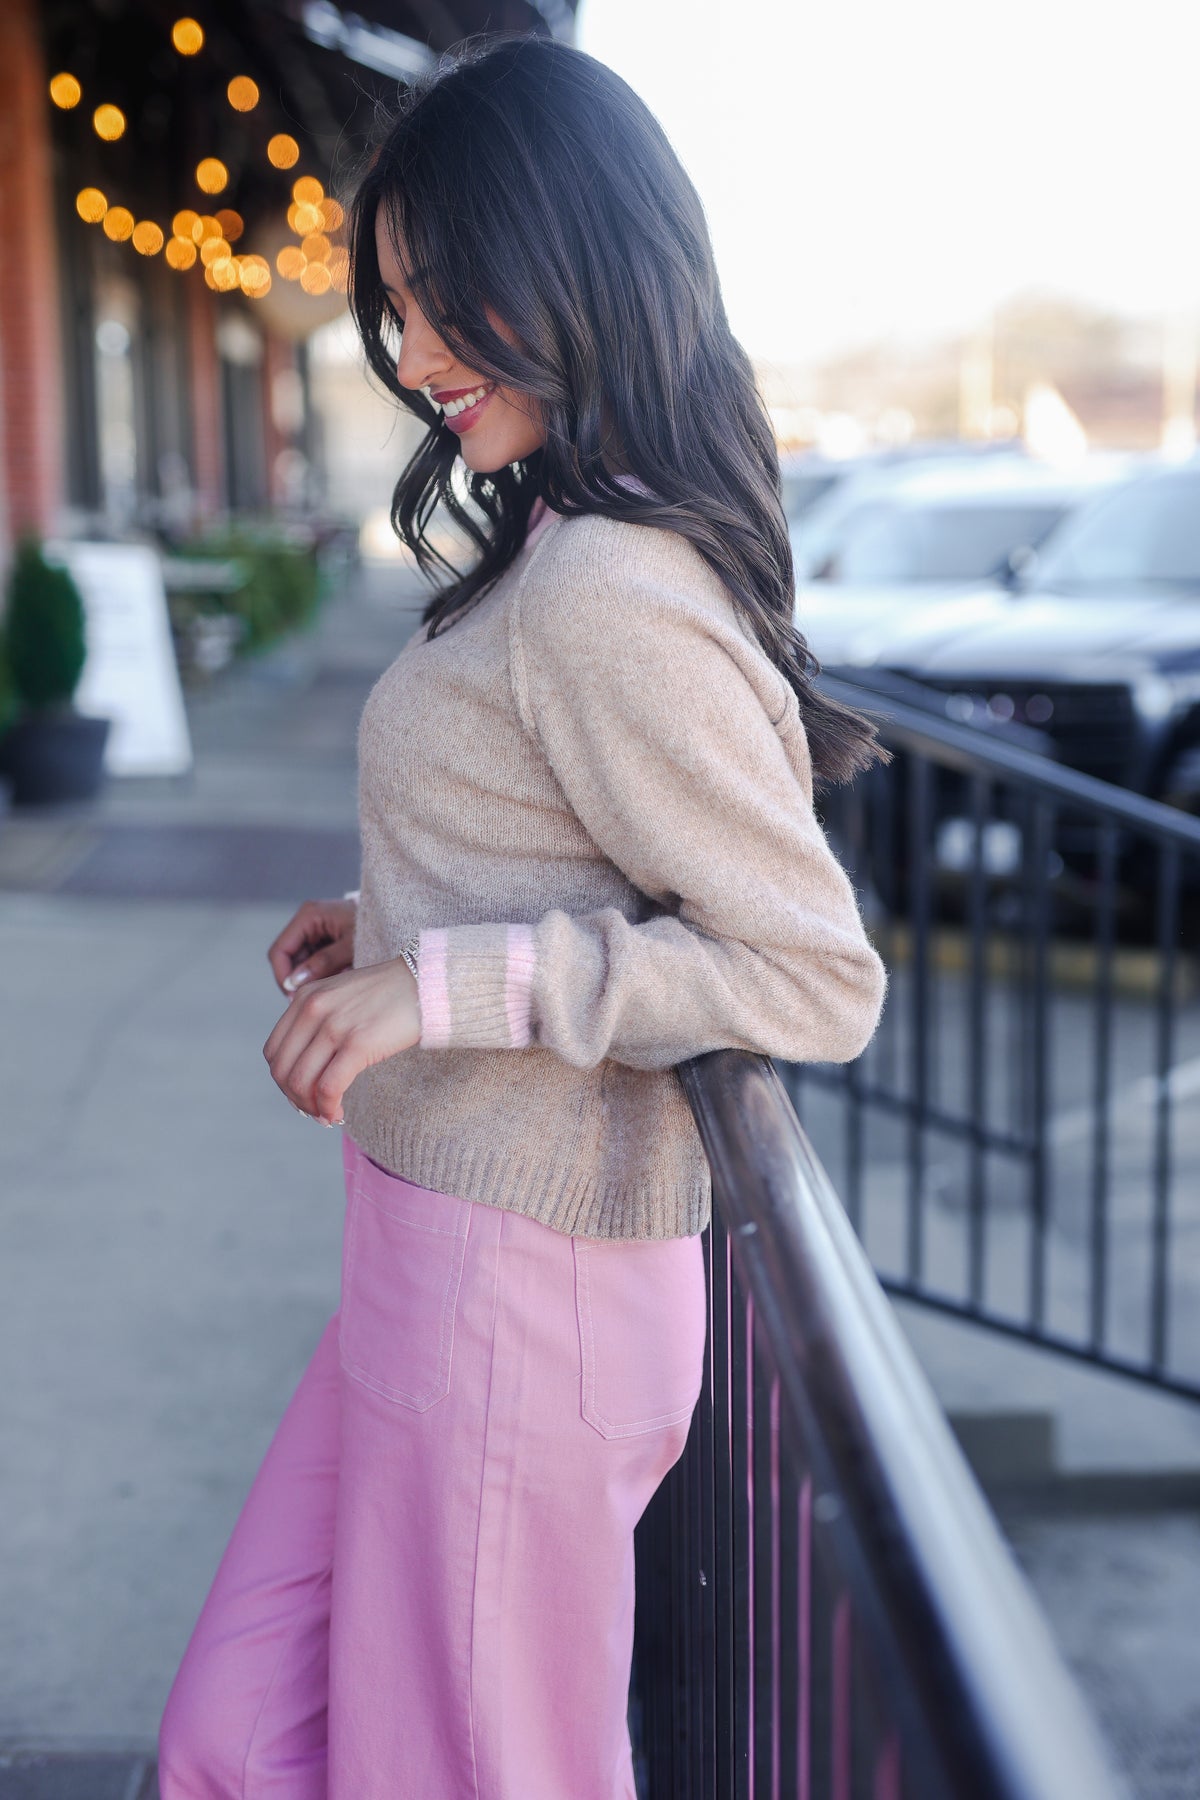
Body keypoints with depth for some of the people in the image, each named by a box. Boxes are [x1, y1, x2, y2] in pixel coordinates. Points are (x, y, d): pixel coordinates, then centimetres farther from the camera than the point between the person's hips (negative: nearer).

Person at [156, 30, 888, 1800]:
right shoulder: (559, 552, 10)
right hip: (437, 1252, 10)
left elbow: (818, 978, -22)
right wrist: (392, 923, 10)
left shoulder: (608, 602, -22)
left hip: (516, 1279, -10)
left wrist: (446, 984, -22)